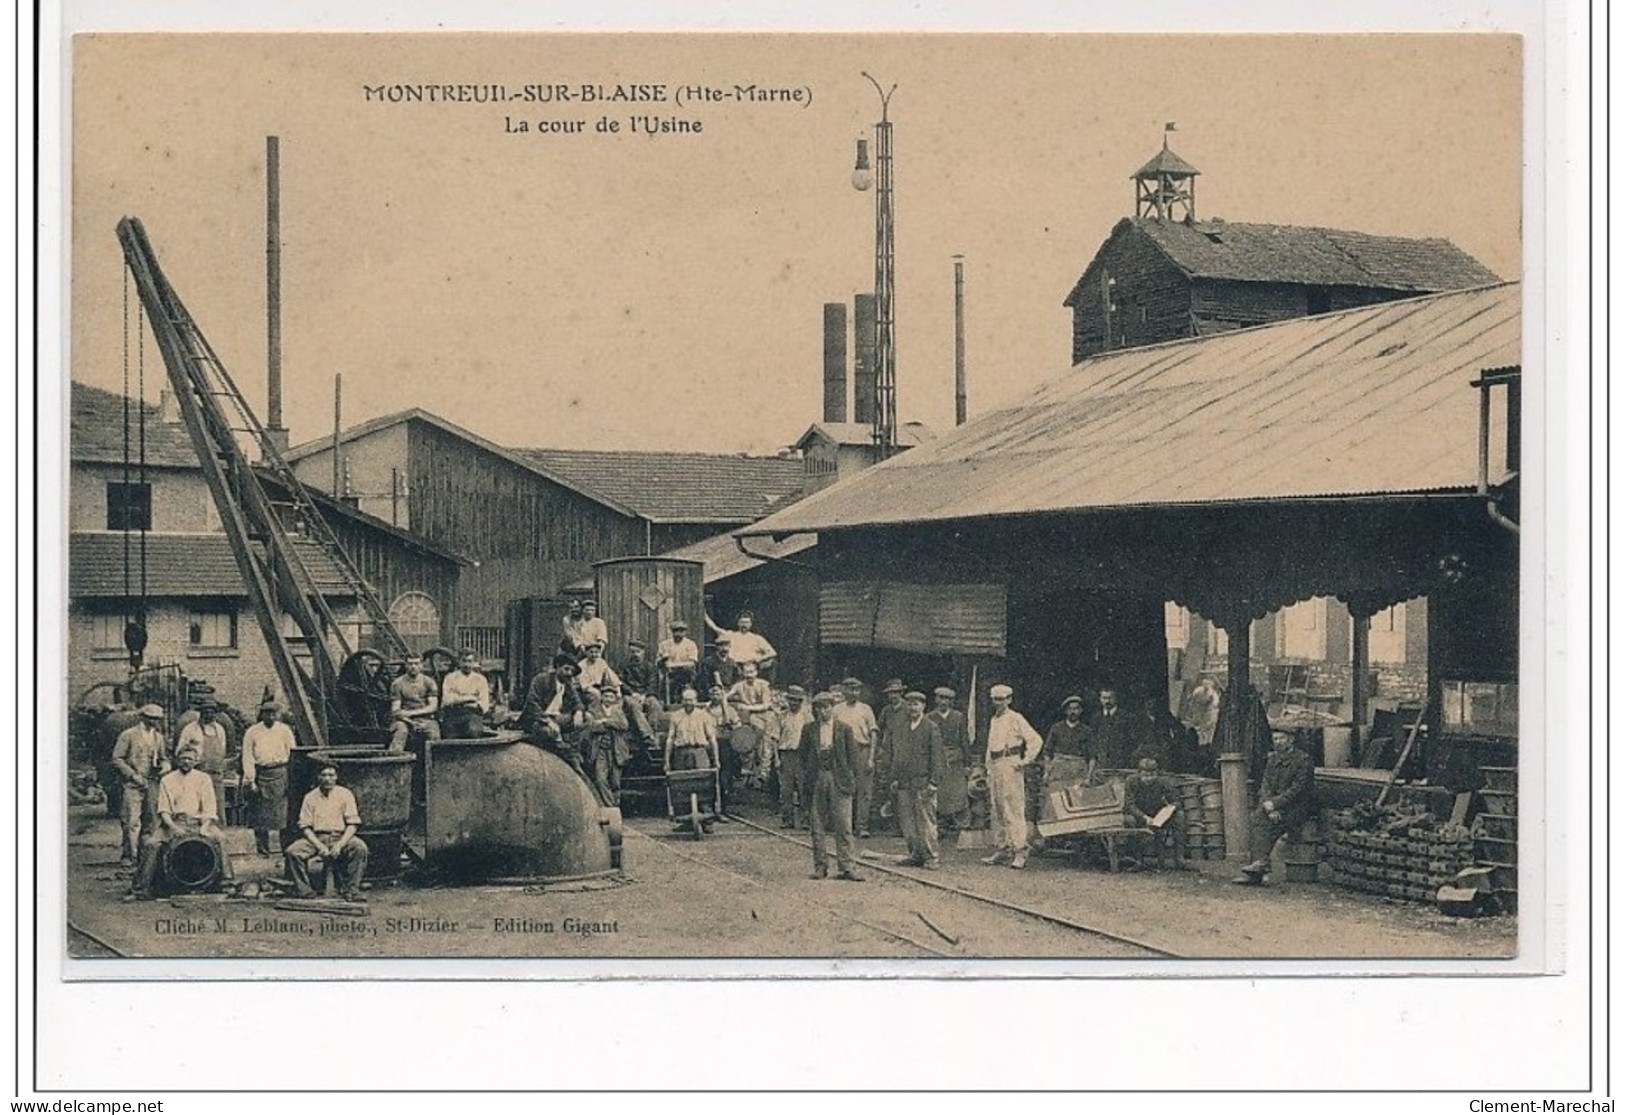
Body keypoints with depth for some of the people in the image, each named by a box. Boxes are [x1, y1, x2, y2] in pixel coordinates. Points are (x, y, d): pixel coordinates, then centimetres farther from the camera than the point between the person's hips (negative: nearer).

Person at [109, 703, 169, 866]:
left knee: (151, 821, 6)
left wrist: (165, 766, 0)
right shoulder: (128, 735, -4)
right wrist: (133, 775, -14)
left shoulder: (158, 737, 14)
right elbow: (117, 759, -5)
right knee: (130, 821, -10)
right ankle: (127, 856, -4)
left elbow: (162, 757, 24)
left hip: (151, 784, 6)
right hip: (132, 785, -6)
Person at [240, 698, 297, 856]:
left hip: (280, 774, 0)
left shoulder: (284, 730, 9)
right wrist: (250, 781, -4)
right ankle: (262, 848, 7)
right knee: (260, 813, 0)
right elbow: (247, 758, 3)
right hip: (260, 774, 0)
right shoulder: (252, 732, 5)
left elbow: (292, 754, 9)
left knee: (284, 812, -6)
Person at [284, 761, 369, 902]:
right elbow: (305, 826, 3)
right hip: (316, 837, 1)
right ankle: (305, 892, -12)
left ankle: (350, 891, -21)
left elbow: (352, 824, 0)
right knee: (292, 852, -25)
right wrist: (319, 846, -14)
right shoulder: (310, 797, 7)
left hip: (340, 836, -1)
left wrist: (340, 845, -15)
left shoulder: (345, 794, 5)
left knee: (360, 847, -30)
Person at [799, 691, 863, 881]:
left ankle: (847, 867, -3)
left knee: (843, 826, -5)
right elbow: (803, 756, 11)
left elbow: (853, 756, 4)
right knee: (817, 827, 4)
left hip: (839, 781, -2)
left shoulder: (844, 729, 4)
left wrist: (851, 780, -2)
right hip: (817, 780, 2)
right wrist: (806, 780, 4)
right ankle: (820, 867, 12)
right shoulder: (809, 730, 8)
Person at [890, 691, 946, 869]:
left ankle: (932, 857, 2)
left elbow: (936, 756, -6)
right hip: (904, 783, 5)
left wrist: (934, 782, -11)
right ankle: (916, 854, 14)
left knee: (926, 820, -4)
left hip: (923, 782, -5)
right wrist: (894, 779, 11)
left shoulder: (931, 728, -2)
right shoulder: (900, 729, 14)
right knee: (907, 821, 5)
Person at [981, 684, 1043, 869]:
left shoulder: (1015, 718, -4)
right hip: (995, 767, 8)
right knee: (997, 812, 10)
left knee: (1014, 810, -11)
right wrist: (989, 772, 19)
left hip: (1010, 765, -8)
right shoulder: (993, 720, 19)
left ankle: (1020, 852, -13)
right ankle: (1001, 850, 16)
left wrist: (1026, 761, -11)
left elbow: (1036, 740, -10)